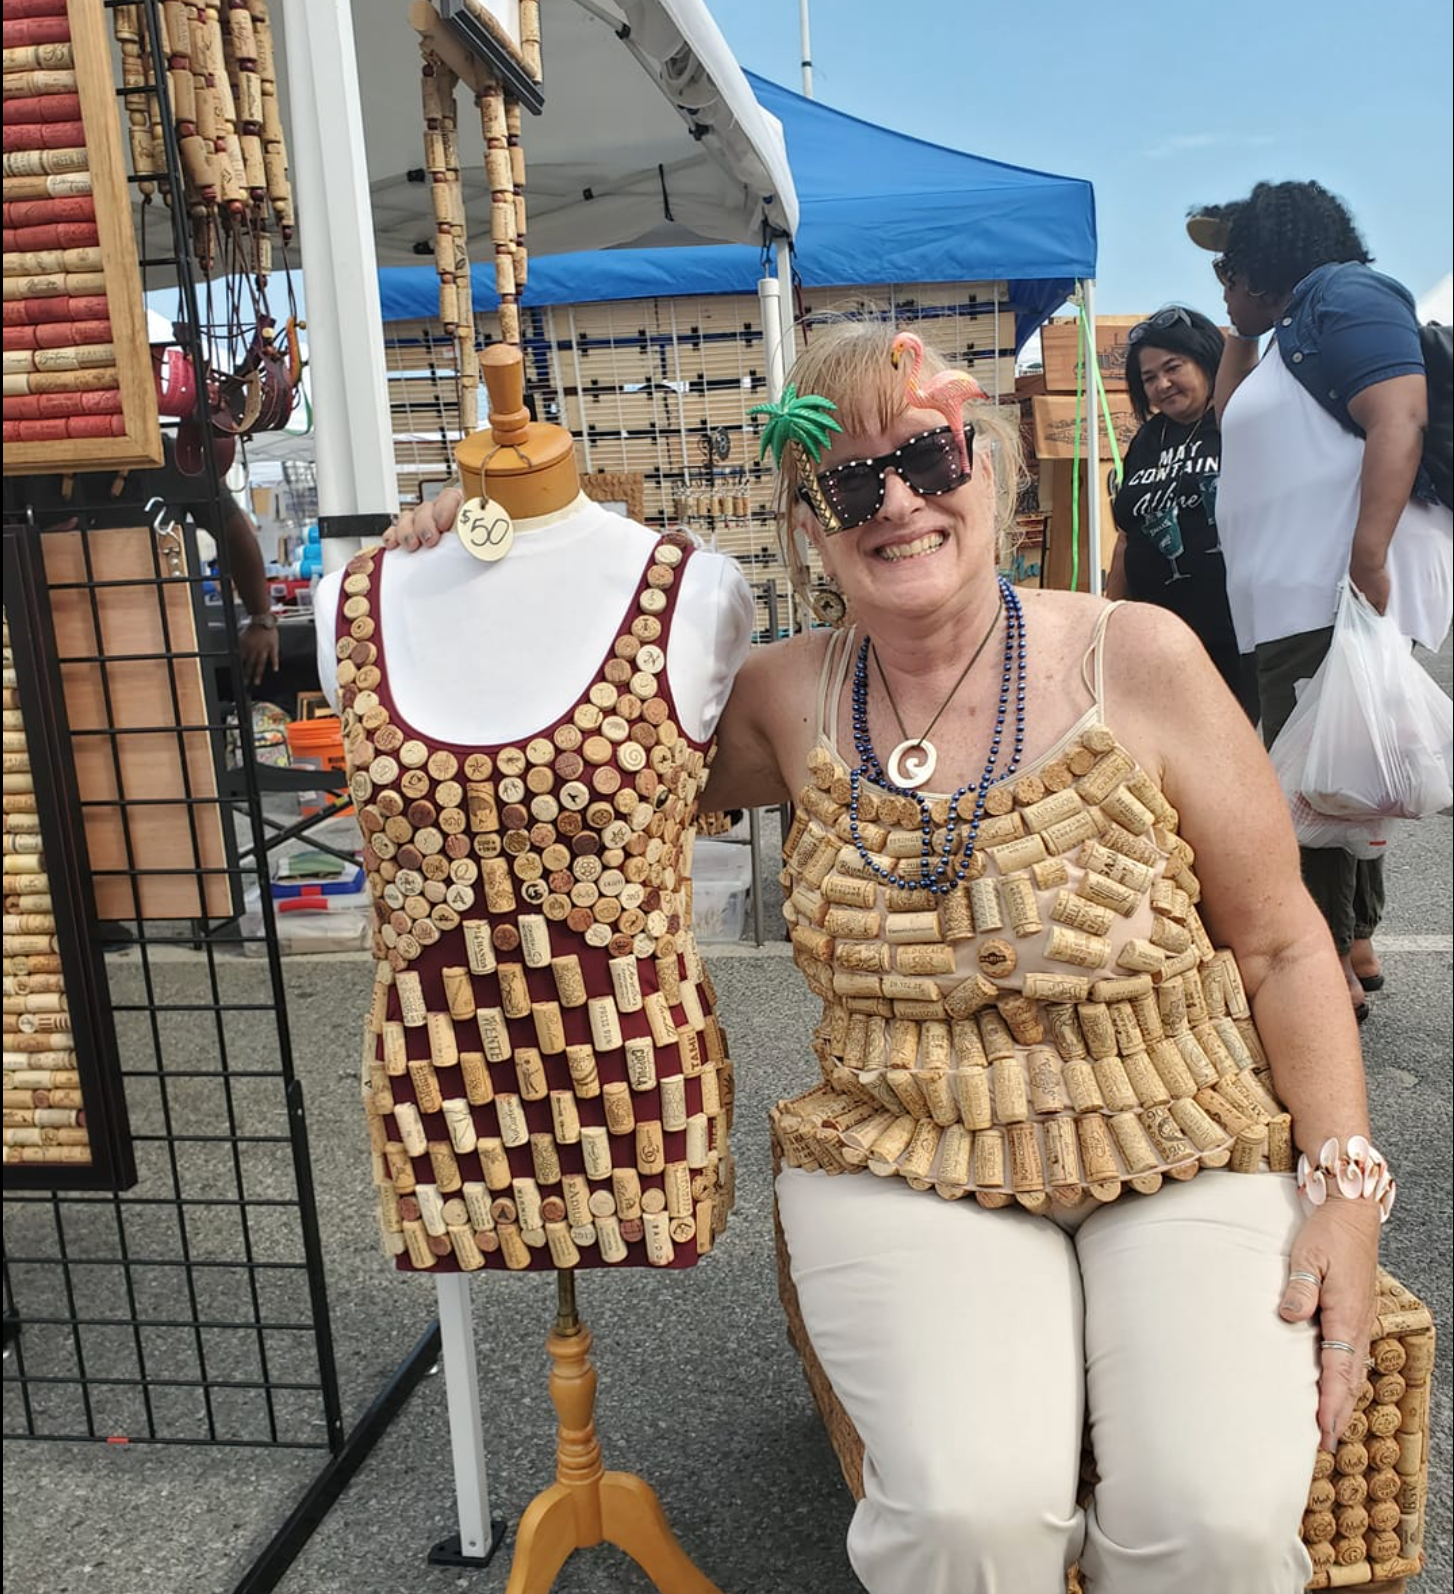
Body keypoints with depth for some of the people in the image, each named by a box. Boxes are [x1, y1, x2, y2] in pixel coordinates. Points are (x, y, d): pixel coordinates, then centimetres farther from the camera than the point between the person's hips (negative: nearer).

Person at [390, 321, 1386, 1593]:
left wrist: (1347, 1187, -7)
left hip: (1179, 1157, 0)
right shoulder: (788, 702, 1)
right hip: (906, 1169, 1)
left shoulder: (1136, 659, -5)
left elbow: (1281, 944, 0)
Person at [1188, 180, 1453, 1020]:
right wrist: (1245, 331, 31)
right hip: (1304, 598, 10)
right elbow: (1234, 415, 44)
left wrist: (1368, 560, -30)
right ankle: (1356, 946, 24)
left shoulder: (1343, 294, -4)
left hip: (1336, 595, -10)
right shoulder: (1300, 329, 26)